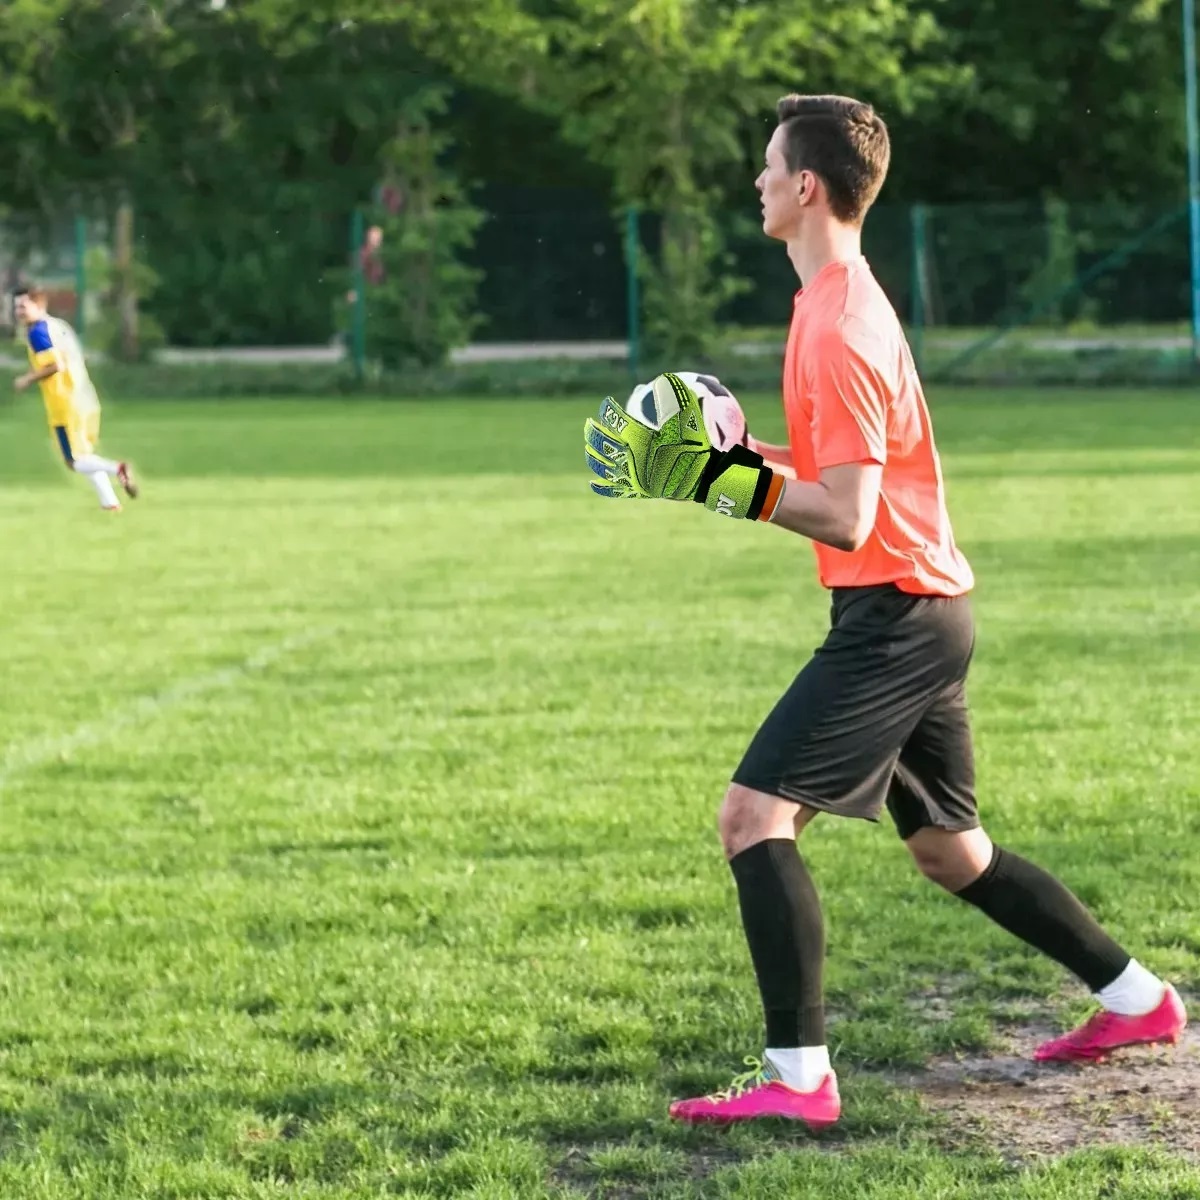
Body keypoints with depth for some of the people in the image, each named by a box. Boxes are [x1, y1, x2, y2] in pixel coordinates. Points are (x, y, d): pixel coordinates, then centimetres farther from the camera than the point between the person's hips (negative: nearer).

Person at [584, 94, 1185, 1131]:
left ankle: (797, 1075, -16)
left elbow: (845, 517, -22)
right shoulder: (843, 303, 13)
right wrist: (735, 457, 10)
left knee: (755, 816, -15)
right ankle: (1137, 997, 30)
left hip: (894, 614, -10)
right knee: (951, 851, 20)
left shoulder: (839, 328, -18)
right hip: (925, 612, 10)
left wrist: (729, 482, -21)